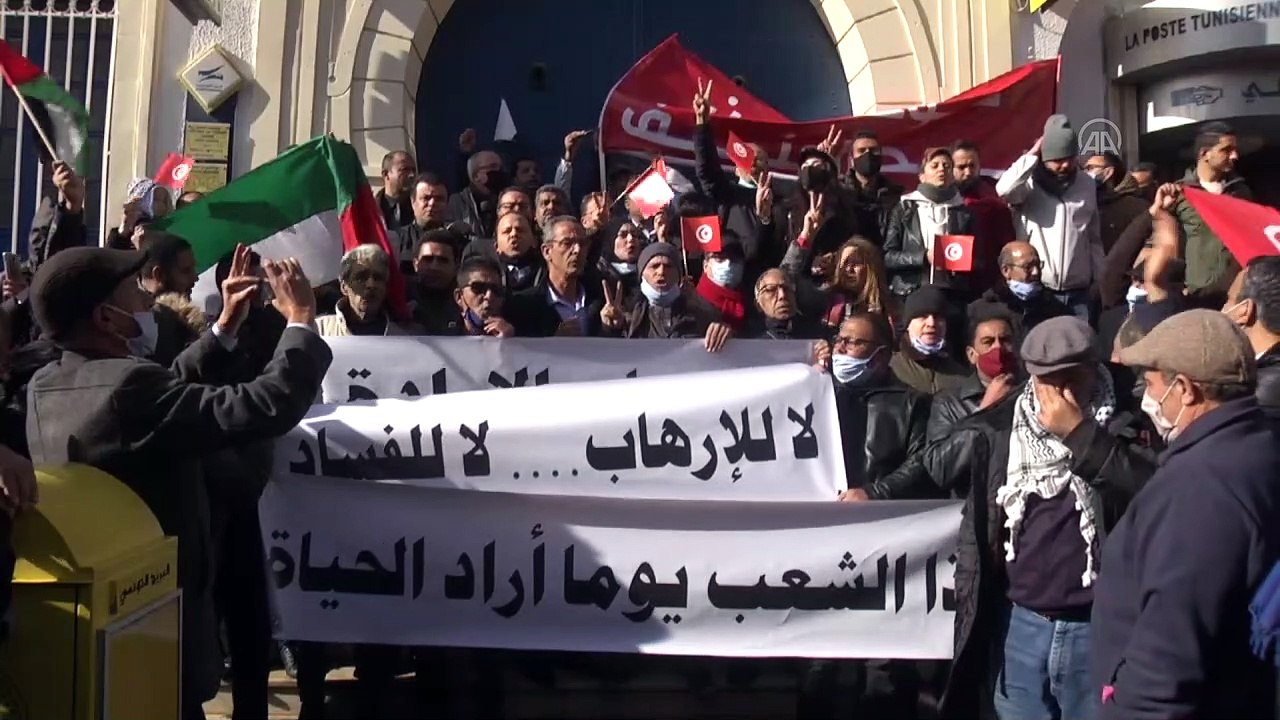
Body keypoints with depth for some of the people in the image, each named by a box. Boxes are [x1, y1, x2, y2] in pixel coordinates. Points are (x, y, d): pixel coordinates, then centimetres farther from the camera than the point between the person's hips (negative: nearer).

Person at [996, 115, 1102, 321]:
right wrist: (1032, 155, -14)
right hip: (1036, 292, -4)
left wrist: (1100, 282, 12)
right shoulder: (1029, 183, -3)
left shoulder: (1087, 184, 10)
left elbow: (1094, 238, 16)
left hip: (1078, 294, 4)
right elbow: (1004, 189, -28)